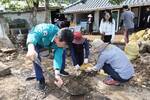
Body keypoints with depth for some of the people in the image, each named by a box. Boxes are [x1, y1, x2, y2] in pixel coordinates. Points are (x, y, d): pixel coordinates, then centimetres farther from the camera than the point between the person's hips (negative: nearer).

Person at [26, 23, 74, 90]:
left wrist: (57, 74, -45)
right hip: (36, 42, -4)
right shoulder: (47, 30, -44)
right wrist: (31, 48, -78)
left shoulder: (61, 42, -28)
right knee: (35, 56, -28)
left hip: (49, 43, 4)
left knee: (61, 52, -7)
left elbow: (58, 57, -33)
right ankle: (40, 79, -10)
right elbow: (33, 34, -57)